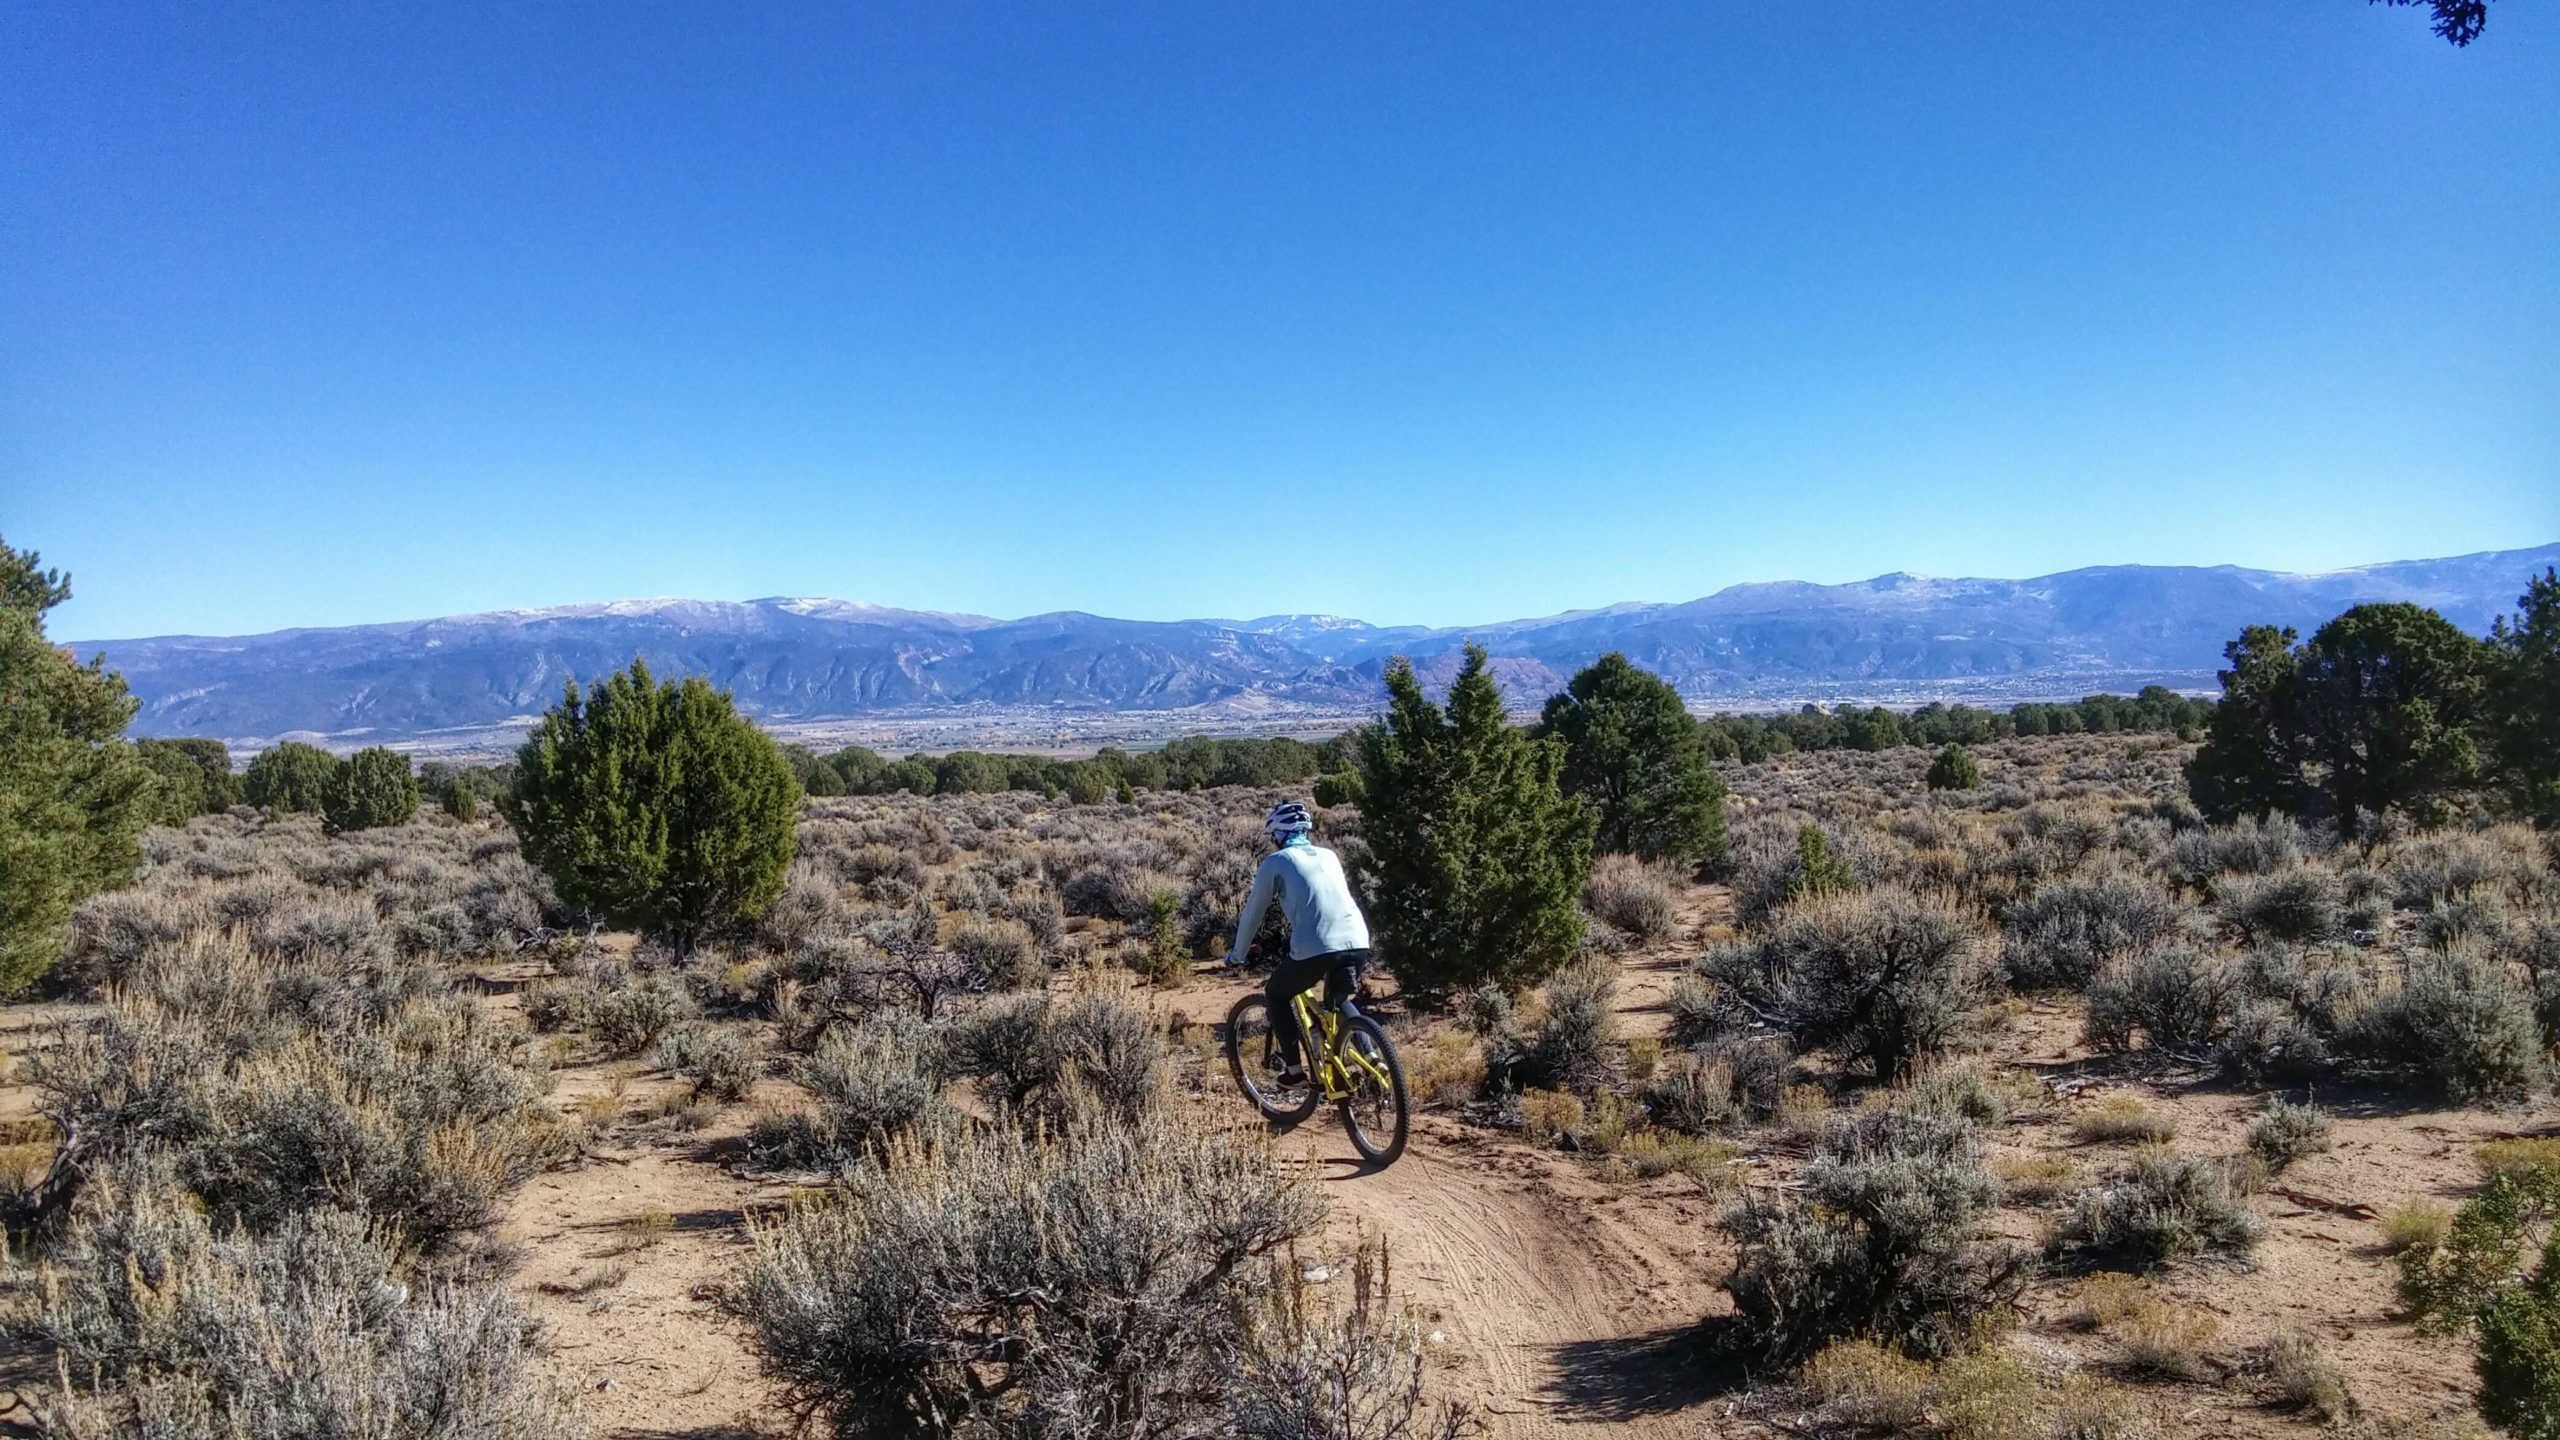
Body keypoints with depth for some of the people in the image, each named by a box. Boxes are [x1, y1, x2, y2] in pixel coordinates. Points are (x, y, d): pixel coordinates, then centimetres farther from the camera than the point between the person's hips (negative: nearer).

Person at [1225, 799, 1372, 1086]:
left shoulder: (1274, 862, 10)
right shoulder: (1329, 856, 24)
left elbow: (1253, 913, 17)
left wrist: (1237, 955, 32)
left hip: (1316, 950, -5)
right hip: (1358, 944, 5)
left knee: (1276, 994, 22)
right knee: (1338, 1002, 31)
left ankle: (1294, 1069, 16)